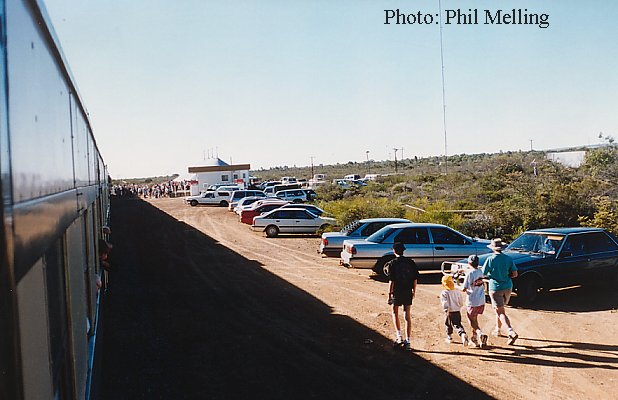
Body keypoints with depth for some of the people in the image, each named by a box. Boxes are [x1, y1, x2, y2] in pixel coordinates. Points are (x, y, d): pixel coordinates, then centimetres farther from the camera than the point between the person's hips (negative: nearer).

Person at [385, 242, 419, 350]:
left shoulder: (392, 263, -10)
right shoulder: (410, 262, 2)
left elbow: (391, 281, -13)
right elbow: (415, 278, 5)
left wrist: (389, 294, -7)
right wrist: (414, 291, 17)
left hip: (397, 292, -3)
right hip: (408, 292, 3)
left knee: (395, 313, 16)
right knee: (407, 315, 7)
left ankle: (398, 336, 4)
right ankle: (407, 341, 8)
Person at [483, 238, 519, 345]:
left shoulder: (490, 259, -13)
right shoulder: (509, 259, -1)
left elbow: (483, 273, -8)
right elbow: (515, 274, -1)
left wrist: (490, 274, 13)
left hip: (495, 288, -5)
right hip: (508, 287, 5)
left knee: (501, 312, -5)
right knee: (500, 309, 25)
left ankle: (512, 332, -21)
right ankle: (498, 329, 35)